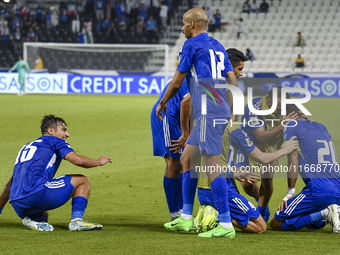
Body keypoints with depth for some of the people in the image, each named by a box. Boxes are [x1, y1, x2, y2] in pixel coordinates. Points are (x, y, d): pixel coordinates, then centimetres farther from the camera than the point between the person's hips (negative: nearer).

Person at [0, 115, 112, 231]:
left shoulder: (27, 146, 32)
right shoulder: (55, 141, 11)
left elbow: (11, 184, 33)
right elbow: (78, 160, -4)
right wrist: (99, 162, 15)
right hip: (36, 193, -7)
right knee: (82, 181, 8)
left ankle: (34, 219, 3)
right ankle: (76, 220, -6)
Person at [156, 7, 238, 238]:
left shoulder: (192, 44, -4)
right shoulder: (217, 46, 20)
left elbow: (177, 82, 0)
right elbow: (233, 82, 16)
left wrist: (162, 103, 16)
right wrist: (228, 113, 22)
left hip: (207, 113, -9)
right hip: (220, 111, 9)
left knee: (212, 164, -12)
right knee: (187, 159, 17)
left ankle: (226, 225, -17)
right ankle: (186, 218, 19)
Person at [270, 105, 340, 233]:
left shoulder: (292, 126, 3)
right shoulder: (321, 127, 24)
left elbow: (293, 158, -6)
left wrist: (290, 193, -5)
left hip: (318, 190, -8)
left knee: (276, 224, -5)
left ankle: (325, 213, -15)